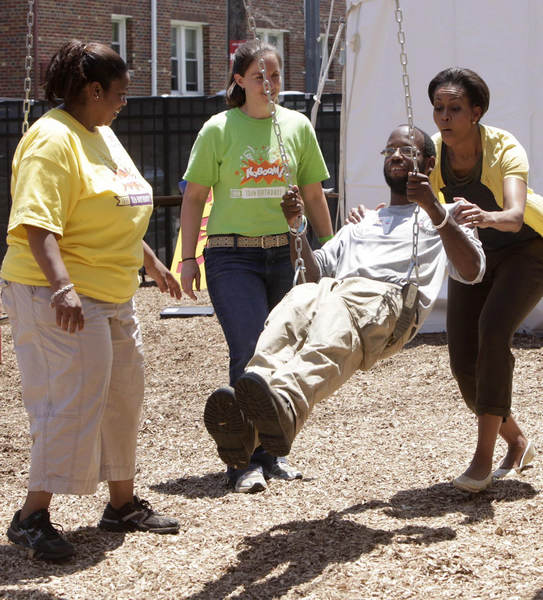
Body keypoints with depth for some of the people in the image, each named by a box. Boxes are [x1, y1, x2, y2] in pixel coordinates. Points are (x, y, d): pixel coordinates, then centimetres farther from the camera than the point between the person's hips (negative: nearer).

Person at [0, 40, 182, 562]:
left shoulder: (102, 136, 15)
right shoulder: (53, 139, -17)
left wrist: (152, 263, 31)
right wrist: (62, 286, -36)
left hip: (111, 295, 10)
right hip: (59, 297, -10)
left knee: (122, 398, 16)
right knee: (73, 403, -11)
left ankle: (123, 503, 29)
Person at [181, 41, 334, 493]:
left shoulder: (297, 125, 8)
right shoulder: (220, 129, -1)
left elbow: (313, 194, 15)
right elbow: (195, 196, 3)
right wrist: (188, 258, -3)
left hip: (286, 253, 4)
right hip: (232, 256, -4)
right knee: (250, 353, -13)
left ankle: (271, 452, 20)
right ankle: (247, 461, -6)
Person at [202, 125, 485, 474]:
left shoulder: (441, 219, 29)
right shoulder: (360, 225, 46)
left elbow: (472, 272, 7)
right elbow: (314, 272, 38)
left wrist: (434, 209, -3)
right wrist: (295, 226, 24)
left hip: (389, 299, -4)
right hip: (333, 288, 4)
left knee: (334, 332, -42)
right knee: (291, 311, -36)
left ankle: (284, 408, -72)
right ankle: (242, 426, -62)